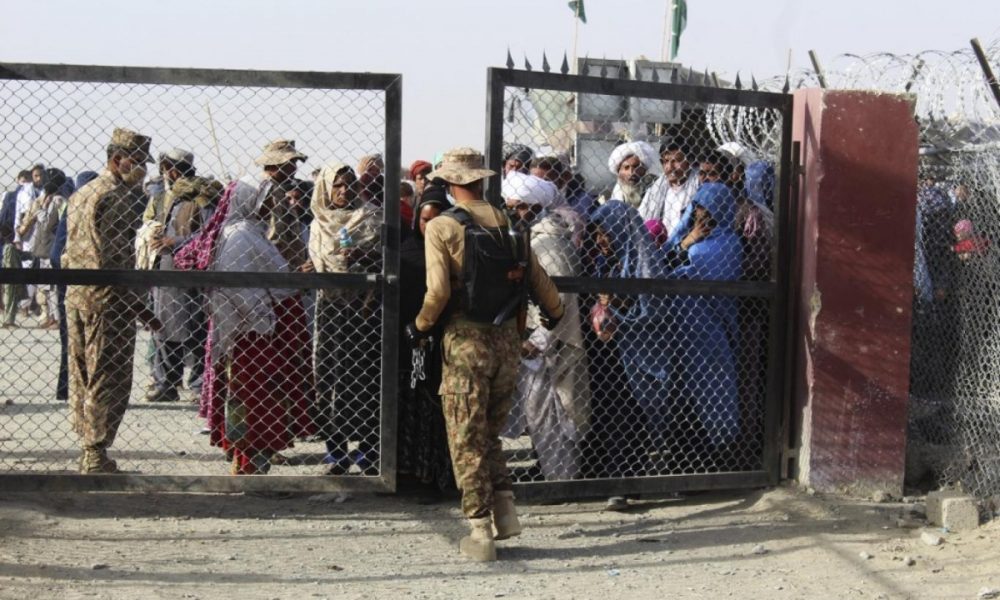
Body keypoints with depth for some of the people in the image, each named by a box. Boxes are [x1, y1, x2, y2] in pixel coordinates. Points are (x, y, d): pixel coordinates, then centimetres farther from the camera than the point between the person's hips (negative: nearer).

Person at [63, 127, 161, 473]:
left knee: (81, 377, 12)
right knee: (109, 380, -5)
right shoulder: (116, 196, -12)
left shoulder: (80, 194, 18)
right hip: (106, 296, -9)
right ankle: (96, 457, -4)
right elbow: (112, 259, -18)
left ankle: (88, 451, 18)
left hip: (75, 293, 10)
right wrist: (137, 305, -15)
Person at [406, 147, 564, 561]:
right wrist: (555, 314, 25)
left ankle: (480, 531, 4)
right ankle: (504, 509, 9)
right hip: (507, 339, 4)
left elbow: (438, 291, -16)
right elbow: (537, 278, 7)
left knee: (467, 440, 4)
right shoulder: (508, 223, 4)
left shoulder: (442, 227, -8)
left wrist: (420, 326, 2)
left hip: (465, 340, -4)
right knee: (490, 433, 20)